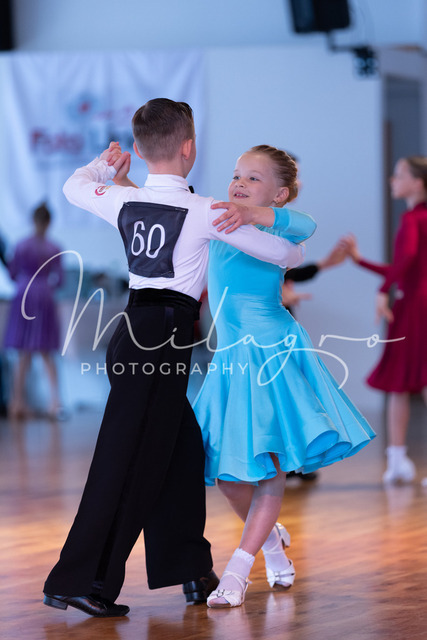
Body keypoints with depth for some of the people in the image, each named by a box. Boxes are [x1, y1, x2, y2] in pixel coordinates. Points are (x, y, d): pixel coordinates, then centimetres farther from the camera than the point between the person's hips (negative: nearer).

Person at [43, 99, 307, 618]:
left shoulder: (122, 201, 4)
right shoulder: (203, 211, -11)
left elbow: (74, 186, 27)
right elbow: (282, 252, -1)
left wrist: (103, 164, 47)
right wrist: (294, 253, 23)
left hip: (134, 325, 7)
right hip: (165, 335, -7)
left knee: (181, 450, 16)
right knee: (130, 460, -6)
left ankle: (190, 571, 23)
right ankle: (79, 581, -6)